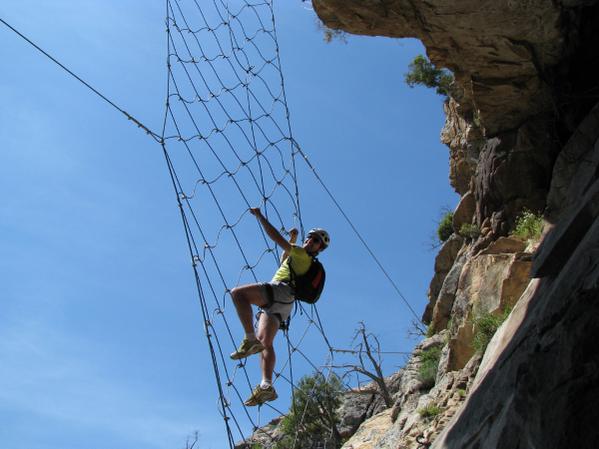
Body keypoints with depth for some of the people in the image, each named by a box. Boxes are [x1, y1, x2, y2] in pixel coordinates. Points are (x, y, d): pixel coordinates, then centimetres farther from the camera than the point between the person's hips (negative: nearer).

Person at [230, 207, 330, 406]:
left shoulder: (302, 255, 8)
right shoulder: (302, 260, 35)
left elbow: (276, 237, -1)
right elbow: (284, 260, 54)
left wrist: (259, 215, 4)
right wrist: (293, 239, 45)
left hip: (279, 290, -9)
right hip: (280, 304, 9)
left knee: (238, 292, -27)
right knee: (265, 342, -2)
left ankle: (250, 339, -34)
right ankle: (267, 386, -14)